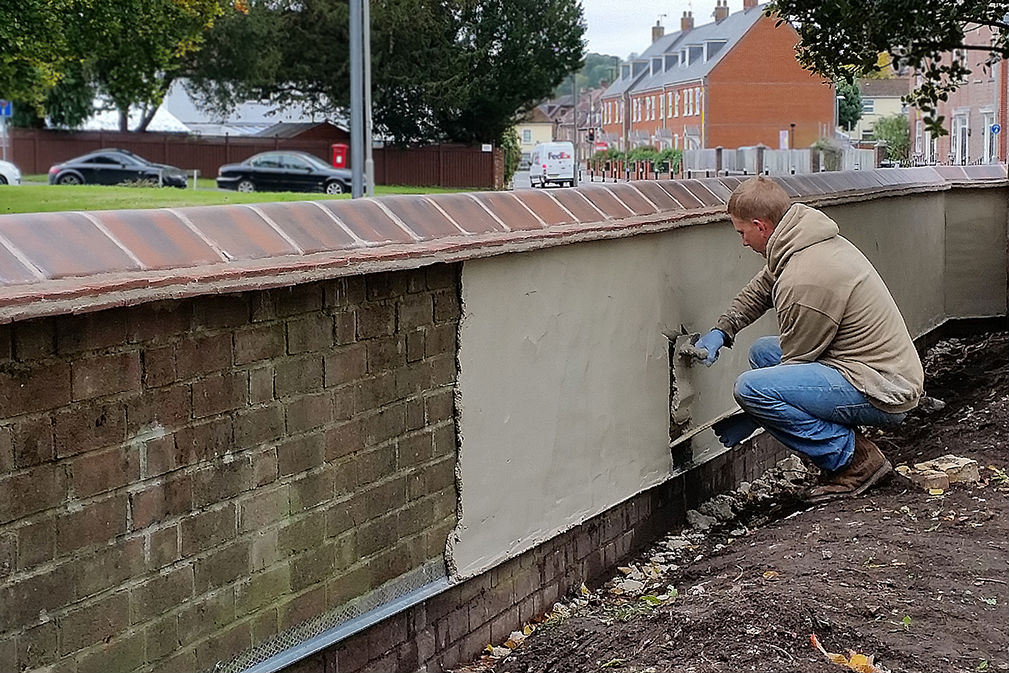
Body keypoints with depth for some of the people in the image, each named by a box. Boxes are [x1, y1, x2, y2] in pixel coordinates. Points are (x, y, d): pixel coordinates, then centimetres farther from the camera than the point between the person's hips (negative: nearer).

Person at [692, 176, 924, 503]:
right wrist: (720, 331, 11)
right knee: (762, 351, 21)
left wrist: (747, 423, -2)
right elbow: (758, 290, 24)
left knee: (750, 387, -23)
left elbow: (795, 366, -13)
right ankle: (850, 450, 12)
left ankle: (855, 459, -8)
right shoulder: (815, 239, 6)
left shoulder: (804, 281, -23)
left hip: (883, 394, -10)